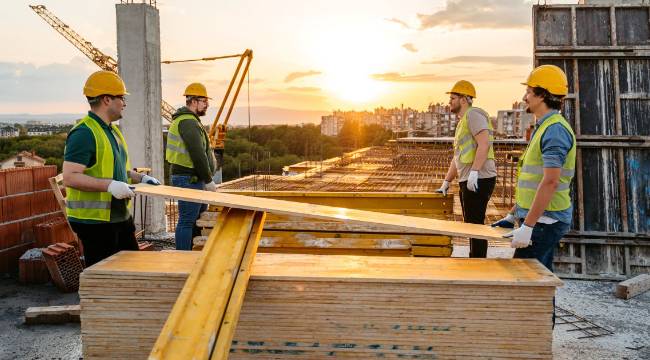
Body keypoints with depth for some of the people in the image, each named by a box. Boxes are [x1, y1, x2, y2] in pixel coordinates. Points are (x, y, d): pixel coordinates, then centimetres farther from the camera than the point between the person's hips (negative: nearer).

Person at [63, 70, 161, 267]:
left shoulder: (112, 131, 15)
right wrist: (109, 185, -31)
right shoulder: (84, 133, -17)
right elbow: (70, 177, -24)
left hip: (119, 216, 10)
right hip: (93, 219, -10)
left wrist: (140, 177, 12)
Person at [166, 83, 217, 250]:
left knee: (199, 217, 16)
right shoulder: (188, 122, -15)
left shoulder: (187, 120, 19)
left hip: (192, 178, 11)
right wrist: (208, 180, -15)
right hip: (189, 179, -11)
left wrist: (206, 179, 19)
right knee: (187, 221, -7)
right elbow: (198, 155, -21)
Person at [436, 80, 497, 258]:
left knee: (475, 225, -8)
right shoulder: (462, 122, 24)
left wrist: (474, 172, -28)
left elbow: (484, 144, -21)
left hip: (479, 180, -11)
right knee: (471, 224, 15)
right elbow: (457, 158, 26)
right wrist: (446, 182, 24)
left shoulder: (473, 114, -8)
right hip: (467, 181, 11)